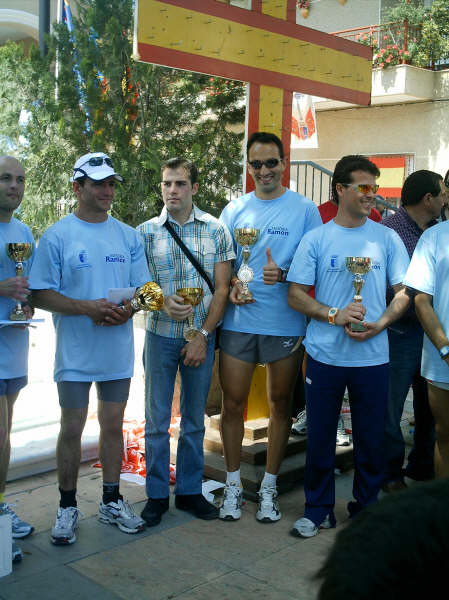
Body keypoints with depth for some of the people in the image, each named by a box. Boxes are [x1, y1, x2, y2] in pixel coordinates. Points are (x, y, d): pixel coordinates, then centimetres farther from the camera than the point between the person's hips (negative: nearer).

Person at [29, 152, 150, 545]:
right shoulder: (58, 236, -5)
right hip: (75, 353, -3)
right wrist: (88, 307, -21)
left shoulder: (129, 236, 8)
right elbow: (41, 294, -9)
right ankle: (68, 507, 21)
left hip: (118, 350, 4)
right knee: (72, 429, 5)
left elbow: (143, 288, 10)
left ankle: (112, 501, 27)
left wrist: (126, 310, -12)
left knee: (113, 426, 12)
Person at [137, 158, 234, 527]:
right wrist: (163, 302, -19)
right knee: (157, 420, 5)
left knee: (195, 420, 11)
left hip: (201, 335, 1)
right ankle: (157, 494, 19)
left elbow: (222, 288, -1)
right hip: (161, 334, 0)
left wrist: (202, 335, -8)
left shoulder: (215, 230, 1)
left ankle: (189, 490, 25)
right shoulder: (146, 232, 1)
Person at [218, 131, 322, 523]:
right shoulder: (235, 209, 9)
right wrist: (231, 283, -7)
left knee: (280, 403, 9)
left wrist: (282, 274, -19)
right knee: (233, 403, 4)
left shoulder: (305, 209, 1)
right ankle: (233, 484, 21)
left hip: (285, 323, -1)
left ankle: (269, 486, 24)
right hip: (238, 321, 2)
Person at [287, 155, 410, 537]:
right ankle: (318, 510, 25)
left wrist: (381, 323, -12)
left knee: (371, 438, 9)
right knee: (320, 435, 8)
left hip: (372, 356, 1)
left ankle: (366, 510, 28)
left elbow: (404, 291, 6)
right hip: (324, 355, -1)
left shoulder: (387, 238, 5)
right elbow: (296, 295, 0)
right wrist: (334, 315, -15)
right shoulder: (316, 239, 1)